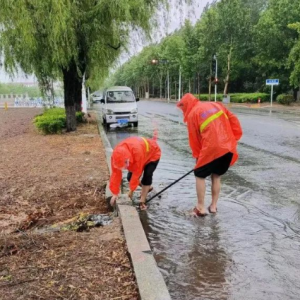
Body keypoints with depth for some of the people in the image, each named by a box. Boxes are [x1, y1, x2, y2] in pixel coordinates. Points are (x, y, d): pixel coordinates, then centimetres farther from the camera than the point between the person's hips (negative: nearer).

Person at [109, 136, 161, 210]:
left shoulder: (137, 151, -48)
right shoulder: (116, 154, -30)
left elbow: (137, 172, -35)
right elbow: (115, 173, -21)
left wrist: (131, 190, -24)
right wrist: (115, 193, -17)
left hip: (153, 154, -6)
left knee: (147, 176, -23)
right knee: (130, 177, -2)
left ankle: (142, 201, -13)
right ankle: (147, 187, 22)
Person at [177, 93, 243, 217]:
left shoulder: (192, 114, 3)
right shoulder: (216, 104, 19)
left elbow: (194, 139, 4)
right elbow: (234, 120, 14)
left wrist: (197, 156, 13)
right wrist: (233, 139, 16)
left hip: (211, 148, -6)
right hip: (229, 147, 6)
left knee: (199, 175, 11)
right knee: (216, 176, 20)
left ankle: (201, 208, 13)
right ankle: (213, 206, 25)